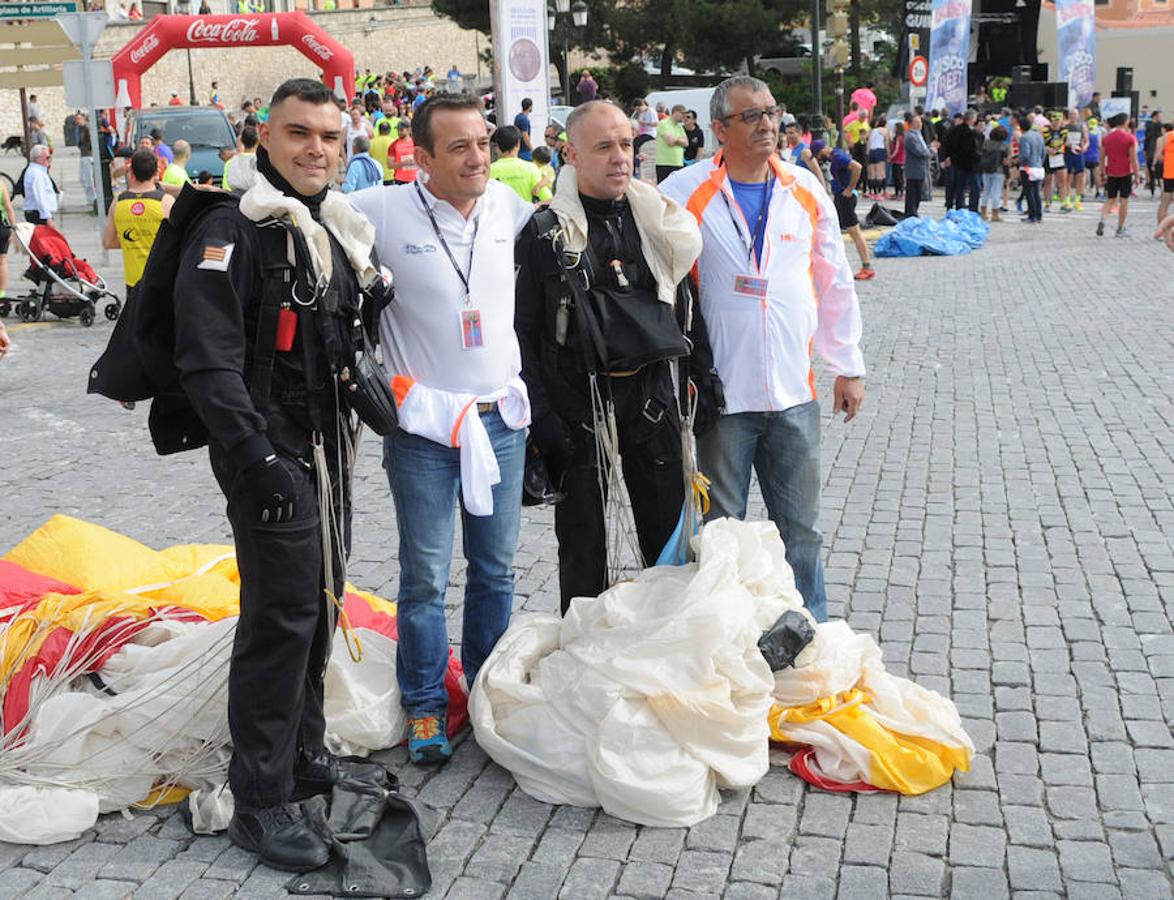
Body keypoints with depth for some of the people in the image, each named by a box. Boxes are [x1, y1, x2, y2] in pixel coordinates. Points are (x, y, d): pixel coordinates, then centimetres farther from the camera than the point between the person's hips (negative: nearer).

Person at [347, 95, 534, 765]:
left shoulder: (508, 203, 3)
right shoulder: (382, 213, -10)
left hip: (502, 419, 4)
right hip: (425, 426, -4)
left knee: (496, 569, 15)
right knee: (425, 577, 3)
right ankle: (425, 705, 21)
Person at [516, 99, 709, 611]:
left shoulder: (657, 219, 9)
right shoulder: (544, 232, -4)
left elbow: (685, 307, 15)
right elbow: (523, 332, -5)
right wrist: (539, 418, -11)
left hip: (652, 393, 4)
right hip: (577, 401, -3)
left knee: (670, 536, 12)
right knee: (583, 547, 7)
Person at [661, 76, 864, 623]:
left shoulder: (805, 191, 7)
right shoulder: (684, 194, -5)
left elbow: (835, 284, 13)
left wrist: (848, 367, 14)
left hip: (793, 393, 3)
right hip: (720, 394, -3)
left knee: (801, 530, 13)